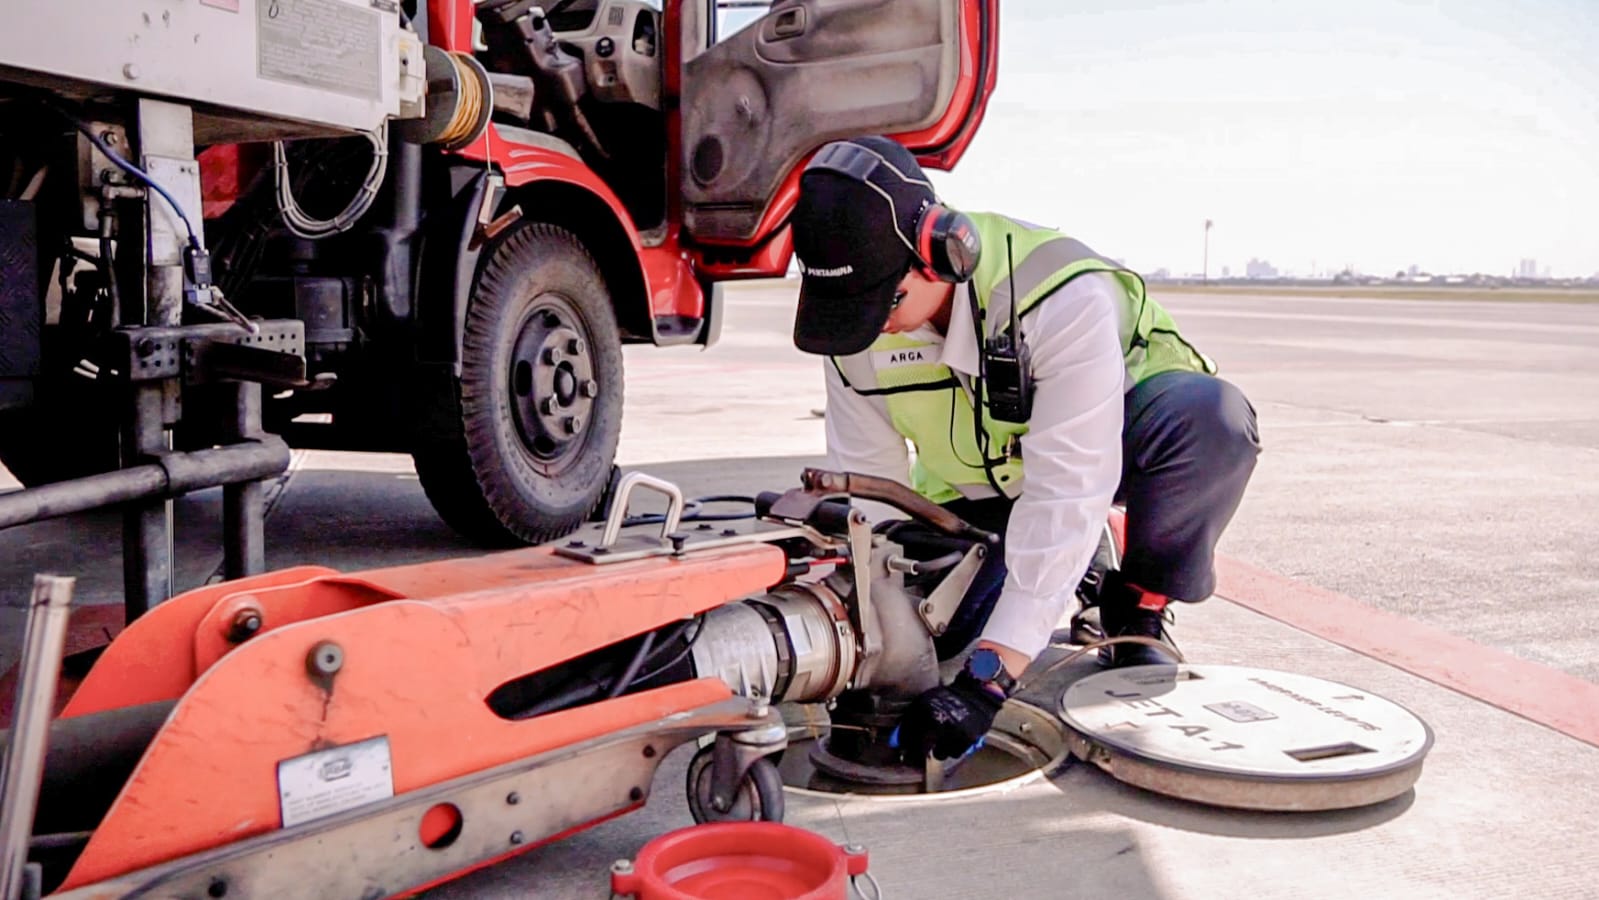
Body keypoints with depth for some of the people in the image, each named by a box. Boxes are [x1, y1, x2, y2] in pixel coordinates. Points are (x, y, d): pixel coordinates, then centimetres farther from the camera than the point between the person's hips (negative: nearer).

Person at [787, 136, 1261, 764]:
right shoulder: (856, 330, -20)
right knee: (925, 632, -16)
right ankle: (1070, 567, 14)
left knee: (1210, 416, -37)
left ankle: (1138, 608, -11)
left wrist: (991, 674, -44)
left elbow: (1066, 494, -41)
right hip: (977, 488, 4)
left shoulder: (1067, 296, -37)